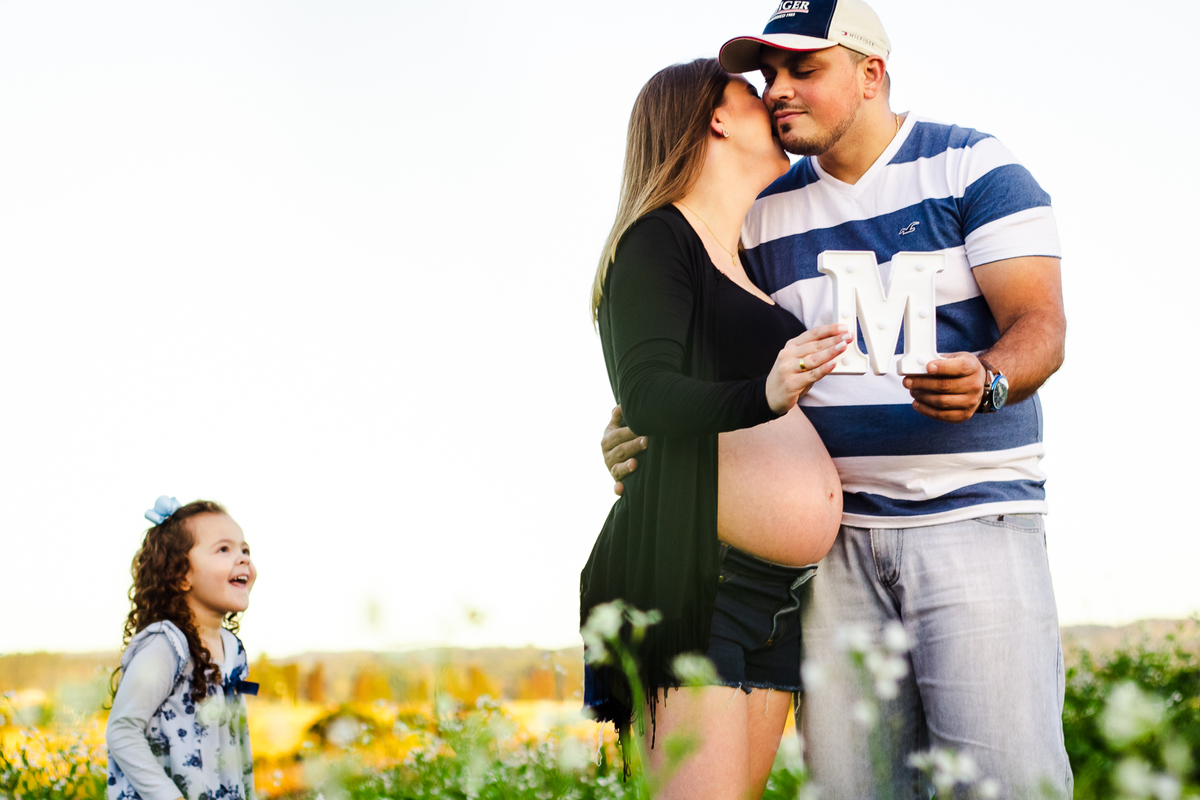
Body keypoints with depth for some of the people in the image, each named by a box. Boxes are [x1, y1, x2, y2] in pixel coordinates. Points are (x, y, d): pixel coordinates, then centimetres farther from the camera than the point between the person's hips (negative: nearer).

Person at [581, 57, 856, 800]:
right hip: (691, 572, -8)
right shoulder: (658, 240, -4)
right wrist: (765, 395, -34)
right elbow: (649, 394, -18)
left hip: (776, 591, 8)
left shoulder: (750, 264, 21)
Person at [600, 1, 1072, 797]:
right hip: (836, 530, 4)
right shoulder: (767, 212, 14)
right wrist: (650, 436, 0)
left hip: (974, 519, -3)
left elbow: (1041, 325, -7)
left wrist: (985, 381, -29)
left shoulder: (974, 165, 1)